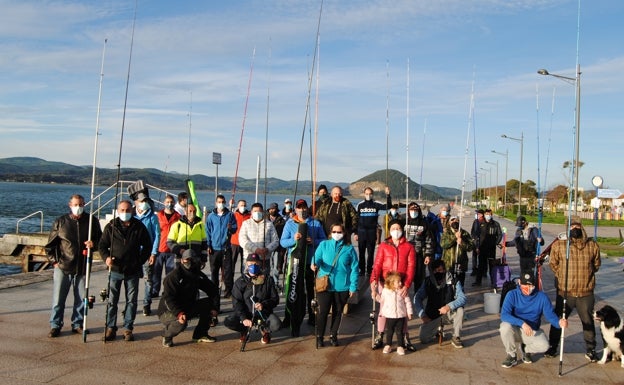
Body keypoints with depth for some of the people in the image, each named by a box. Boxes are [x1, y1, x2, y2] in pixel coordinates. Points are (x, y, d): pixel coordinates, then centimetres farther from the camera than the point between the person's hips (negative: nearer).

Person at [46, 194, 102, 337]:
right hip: (63, 267, -1)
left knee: (81, 299, 9)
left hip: (82, 267, 1)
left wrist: (93, 243, -9)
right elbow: (50, 244, 7)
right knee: (58, 299, 3)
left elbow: (100, 239, 13)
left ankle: (77, 324, 24)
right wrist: (54, 261, -1)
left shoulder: (92, 221, 3)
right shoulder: (61, 221, 2)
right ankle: (55, 326, 16)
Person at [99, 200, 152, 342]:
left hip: (133, 271, 0)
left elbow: (147, 246, 10)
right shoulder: (111, 227, 1)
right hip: (115, 270, 0)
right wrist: (106, 257, -12)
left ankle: (128, 328, 15)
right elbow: (102, 245, 6)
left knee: (131, 301, 5)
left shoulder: (139, 227, 1)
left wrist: (140, 261, 1)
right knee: (112, 300, 4)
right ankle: (111, 328, 14)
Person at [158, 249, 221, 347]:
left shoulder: (198, 276, 2)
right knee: (181, 323, -36)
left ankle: (200, 334, 3)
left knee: (208, 303, -10)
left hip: (188, 308, 7)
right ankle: (167, 335, -2)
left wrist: (215, 307, -13)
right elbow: (168, 298, -29)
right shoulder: (173, 276, -20)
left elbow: (213, 289, 2)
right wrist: (179, 313, -43)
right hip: (168, 311, -7)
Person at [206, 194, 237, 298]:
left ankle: (228, 290, 1)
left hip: (226, 247, -1)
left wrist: (231, 228, -17)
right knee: (214, 270, 8)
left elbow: (235, 228, 6)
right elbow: (208, 231, 7)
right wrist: (208, 245, 1)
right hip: (214, 247, 1)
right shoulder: (211, 216, 5)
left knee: (227, 270, -3)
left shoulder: (230, 215, 4)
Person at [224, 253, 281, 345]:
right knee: (228, 322, -25)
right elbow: (236, 302, -7)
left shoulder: (268, 280, -2)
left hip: (264, 313, -1)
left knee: (276, 325, -30)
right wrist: (243, 318, -22)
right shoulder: (240, 281, -3)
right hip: (246, 312, 1)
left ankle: (265, 330, 9)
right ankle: (245, 330, 9)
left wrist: (264, 304, -22)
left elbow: (275, 299, 0)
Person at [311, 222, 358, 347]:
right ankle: (319, 336, 17)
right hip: (324, 285, -1)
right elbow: (317, 257, -5)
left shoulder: (349, 248, 1)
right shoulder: (324, 245, 3)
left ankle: (333, 335, 30)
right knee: (323, 311, -1)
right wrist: (314, 264, -29)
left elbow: (354, 269, 0)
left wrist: (353, 286, -5)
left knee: (337, 312, 12)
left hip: (342, 286, 1)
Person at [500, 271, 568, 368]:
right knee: (505, 327, -34)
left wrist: (558, 323, -33)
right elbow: (504, 315, -24)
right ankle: (512, 355, -7)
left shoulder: (542, 297, -8)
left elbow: (550, 315, -9)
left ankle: (526, 349, 11)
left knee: (543, 345, -27)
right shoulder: (512, 295, -14)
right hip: (515, 329, -1)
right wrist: (522, 323, -38)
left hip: (533, 331, 1)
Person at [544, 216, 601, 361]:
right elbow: (553, 264, 8)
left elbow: (596, 264, 15)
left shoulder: (592, 245, 0)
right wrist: (563, 276, 4)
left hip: (586, 293, 1)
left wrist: (585, 275, 8)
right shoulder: (558, 245, -4)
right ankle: (552, 347, 25)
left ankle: (590, 350, 29)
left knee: (588, 322, 12)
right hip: (565, 292, -1)